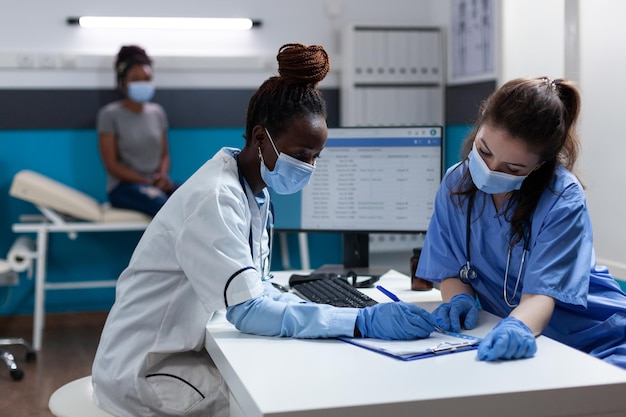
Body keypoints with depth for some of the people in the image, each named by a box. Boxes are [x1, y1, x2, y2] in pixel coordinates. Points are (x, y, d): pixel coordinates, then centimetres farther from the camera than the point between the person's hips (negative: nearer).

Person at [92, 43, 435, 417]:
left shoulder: (254, 192, 2)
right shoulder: (214, 199, -25)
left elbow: (257, 290, 6)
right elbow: (248, 310, -31)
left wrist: (318, 313, -11)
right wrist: (362, 322, -35)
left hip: (189, 351, 8)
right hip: (146, 374, -8)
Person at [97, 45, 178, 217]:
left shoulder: (157, 112, 13)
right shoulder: (110, 114, -2)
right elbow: (112, 165, -5)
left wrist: (163, 175, -7)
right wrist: (147, 182, -14)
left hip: (158, 183, 5)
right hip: (124, 186, -5)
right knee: (165, 206, -36)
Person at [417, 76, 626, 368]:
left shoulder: (564, 199, -17)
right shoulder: (456, 184, -5)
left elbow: (541, 293, -24)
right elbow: (450, 271, 2)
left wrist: (517, 326, -47)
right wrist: (459, 299, -21)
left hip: (594, 341, -3)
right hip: (507, 343, 4)